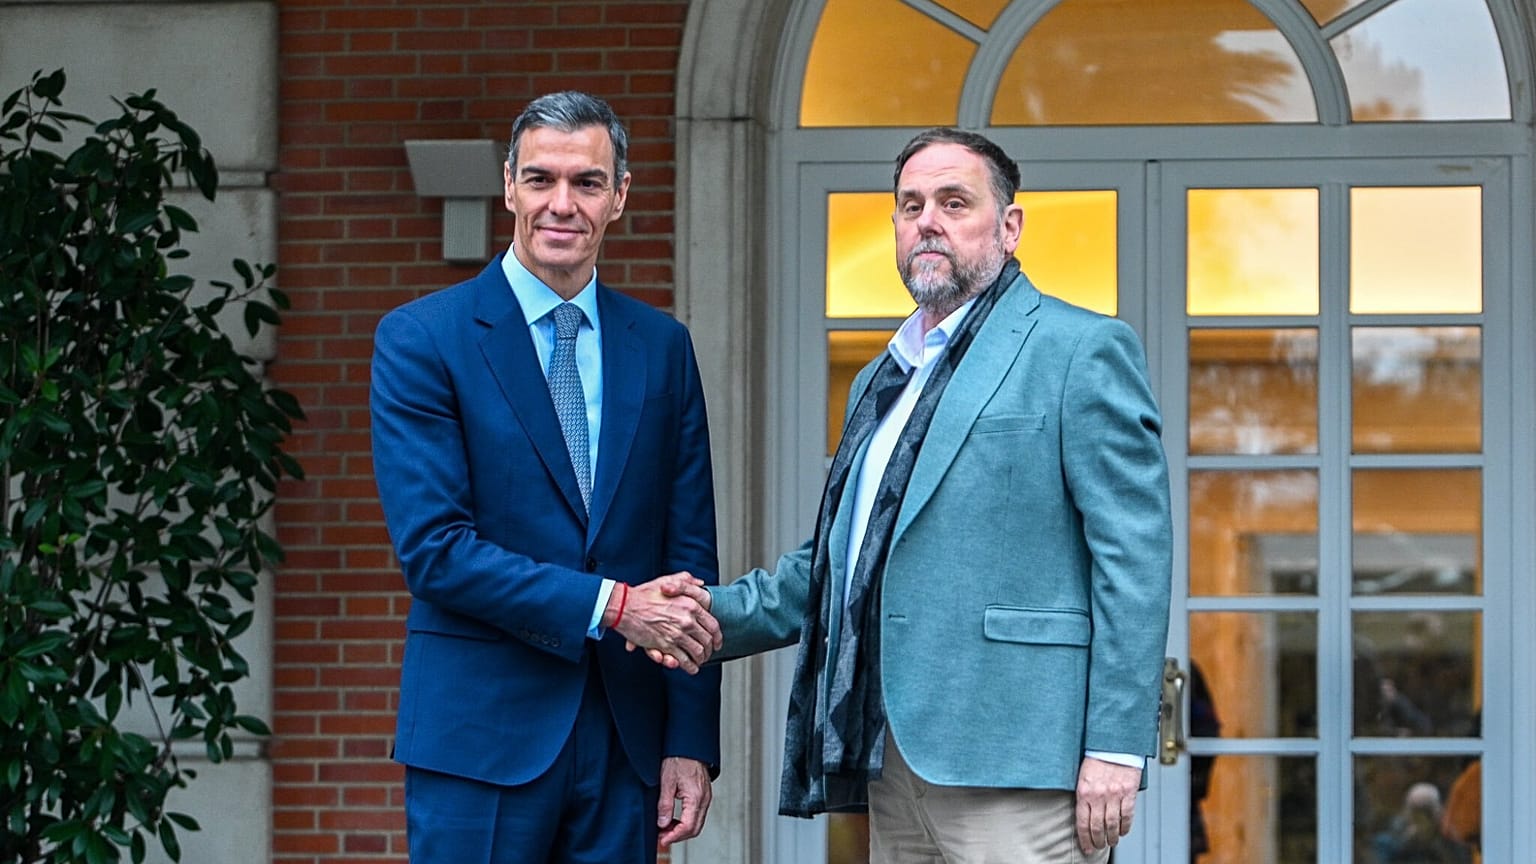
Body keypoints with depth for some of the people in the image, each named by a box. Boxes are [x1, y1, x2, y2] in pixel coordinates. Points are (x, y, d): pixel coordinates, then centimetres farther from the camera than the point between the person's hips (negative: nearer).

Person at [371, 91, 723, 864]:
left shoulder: (662, 348, 10)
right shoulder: (420, 340, -2)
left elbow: (689, 556, 9)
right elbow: (432, 546, -11)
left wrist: (692, 741, 2)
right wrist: (610, 605, -17)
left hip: (626, 741, 4)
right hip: (482, 735, -4)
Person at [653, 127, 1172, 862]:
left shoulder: (1081, 352, -1)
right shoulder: (880, 384, 24)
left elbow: (1133, 559, -8)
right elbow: (834, 558, 26)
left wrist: (1116, 747, -15)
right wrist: (720, 615, 8)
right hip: (891, 764, 8)